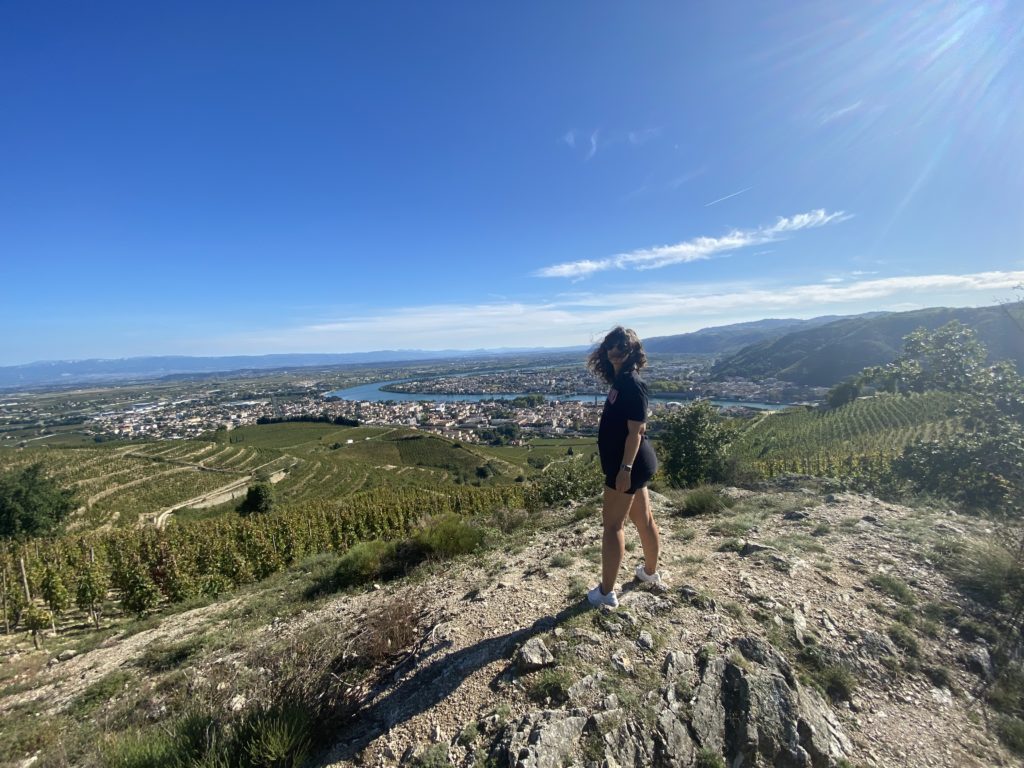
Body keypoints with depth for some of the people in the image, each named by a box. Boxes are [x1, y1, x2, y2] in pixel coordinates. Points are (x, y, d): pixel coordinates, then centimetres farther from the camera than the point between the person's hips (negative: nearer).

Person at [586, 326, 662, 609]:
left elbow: (636, 431, -23)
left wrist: (625, 468, -25)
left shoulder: (632, 383, -20)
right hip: (634, 462, 10)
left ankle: (606, 592, 11)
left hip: (629, 464, -10)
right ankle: (650, 571, 42)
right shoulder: (622, 381, 10)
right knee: (643, 518, 22)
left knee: (612, 524, -1)